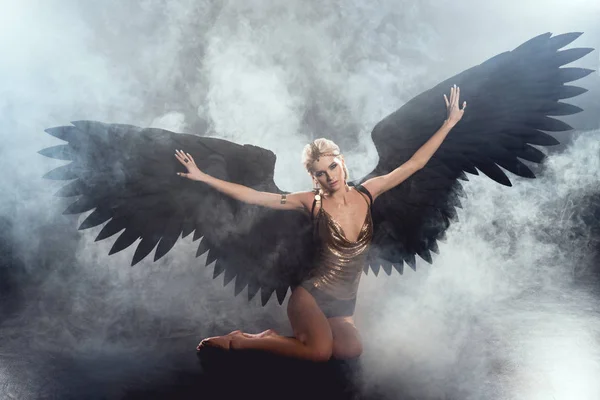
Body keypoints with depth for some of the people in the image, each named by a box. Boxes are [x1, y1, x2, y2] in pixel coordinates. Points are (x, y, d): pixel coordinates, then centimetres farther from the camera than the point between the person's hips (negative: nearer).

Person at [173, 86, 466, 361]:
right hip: (311, 295, -3)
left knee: (351, 349, -30)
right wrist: (203, 177, -13)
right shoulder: (312, 202, -6)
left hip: (343, 306, 4)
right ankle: (240, 340, -13)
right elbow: (252, 196, -8)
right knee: (321, 351, -33)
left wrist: (449, 123, 2)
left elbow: (413, 164, 4)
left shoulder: (367, 193, 2)